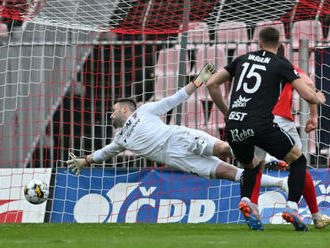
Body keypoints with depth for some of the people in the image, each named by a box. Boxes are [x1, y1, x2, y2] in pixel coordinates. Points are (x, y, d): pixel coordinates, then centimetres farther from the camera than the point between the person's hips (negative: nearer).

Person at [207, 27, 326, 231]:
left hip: (233, 127, 4)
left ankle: (246, 201, 0)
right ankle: (292, 208, -1)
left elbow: (212, 84, 18)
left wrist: (226, 112, 28)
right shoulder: (282, 64, 6)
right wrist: (319, 99, 22)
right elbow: (307, 95, -1)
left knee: (251, 167, 29)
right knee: (298, 161, 15)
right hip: (261, 126, -4)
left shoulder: (243, 59, 19)